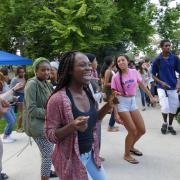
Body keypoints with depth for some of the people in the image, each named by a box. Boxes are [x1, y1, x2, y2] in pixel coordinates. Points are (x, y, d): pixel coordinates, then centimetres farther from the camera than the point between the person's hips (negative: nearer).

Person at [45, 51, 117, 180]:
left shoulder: (88, 93, -1)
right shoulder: (58, 99, -23)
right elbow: (50, 135, -18)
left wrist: (109, 105, -2)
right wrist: (72, 126, -34)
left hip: (90, 154, 7)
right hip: (71, 159, -7)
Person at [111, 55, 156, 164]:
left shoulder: (134, 72, 0)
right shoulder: (116, 77, -10)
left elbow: (142, 85, 14)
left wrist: (151, 96, 18)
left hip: (133, 101, 5)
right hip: (122, 103, -5)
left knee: (142, 130, 8)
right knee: (133, 131, -7)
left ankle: (131, 146, 36)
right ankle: (127, 155, 16)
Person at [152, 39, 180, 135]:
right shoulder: (157, 60, -5)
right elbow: (153, 75, 2)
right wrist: (161, 82, -13)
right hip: (162, 87, -2)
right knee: (165, 107, -13)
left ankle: (170, 126, 27)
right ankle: (165, 123, 16)